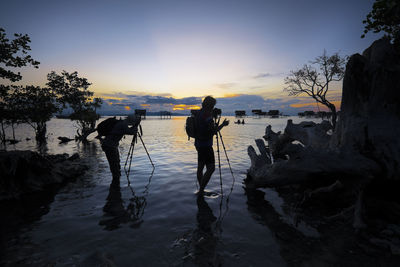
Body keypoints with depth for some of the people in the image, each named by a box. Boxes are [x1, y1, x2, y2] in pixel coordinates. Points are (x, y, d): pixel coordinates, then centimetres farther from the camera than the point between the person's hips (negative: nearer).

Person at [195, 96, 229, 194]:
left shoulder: (199, 113, 11)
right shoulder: (207, 114, -17)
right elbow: (213, 131, -19)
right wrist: (223, 124, -6)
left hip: (199, 144, 10)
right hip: (205, 145, -10)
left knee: (200, 167, 13)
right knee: (211, 168, -6)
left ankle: (200, 191, 24)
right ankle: (201, 191, -3)